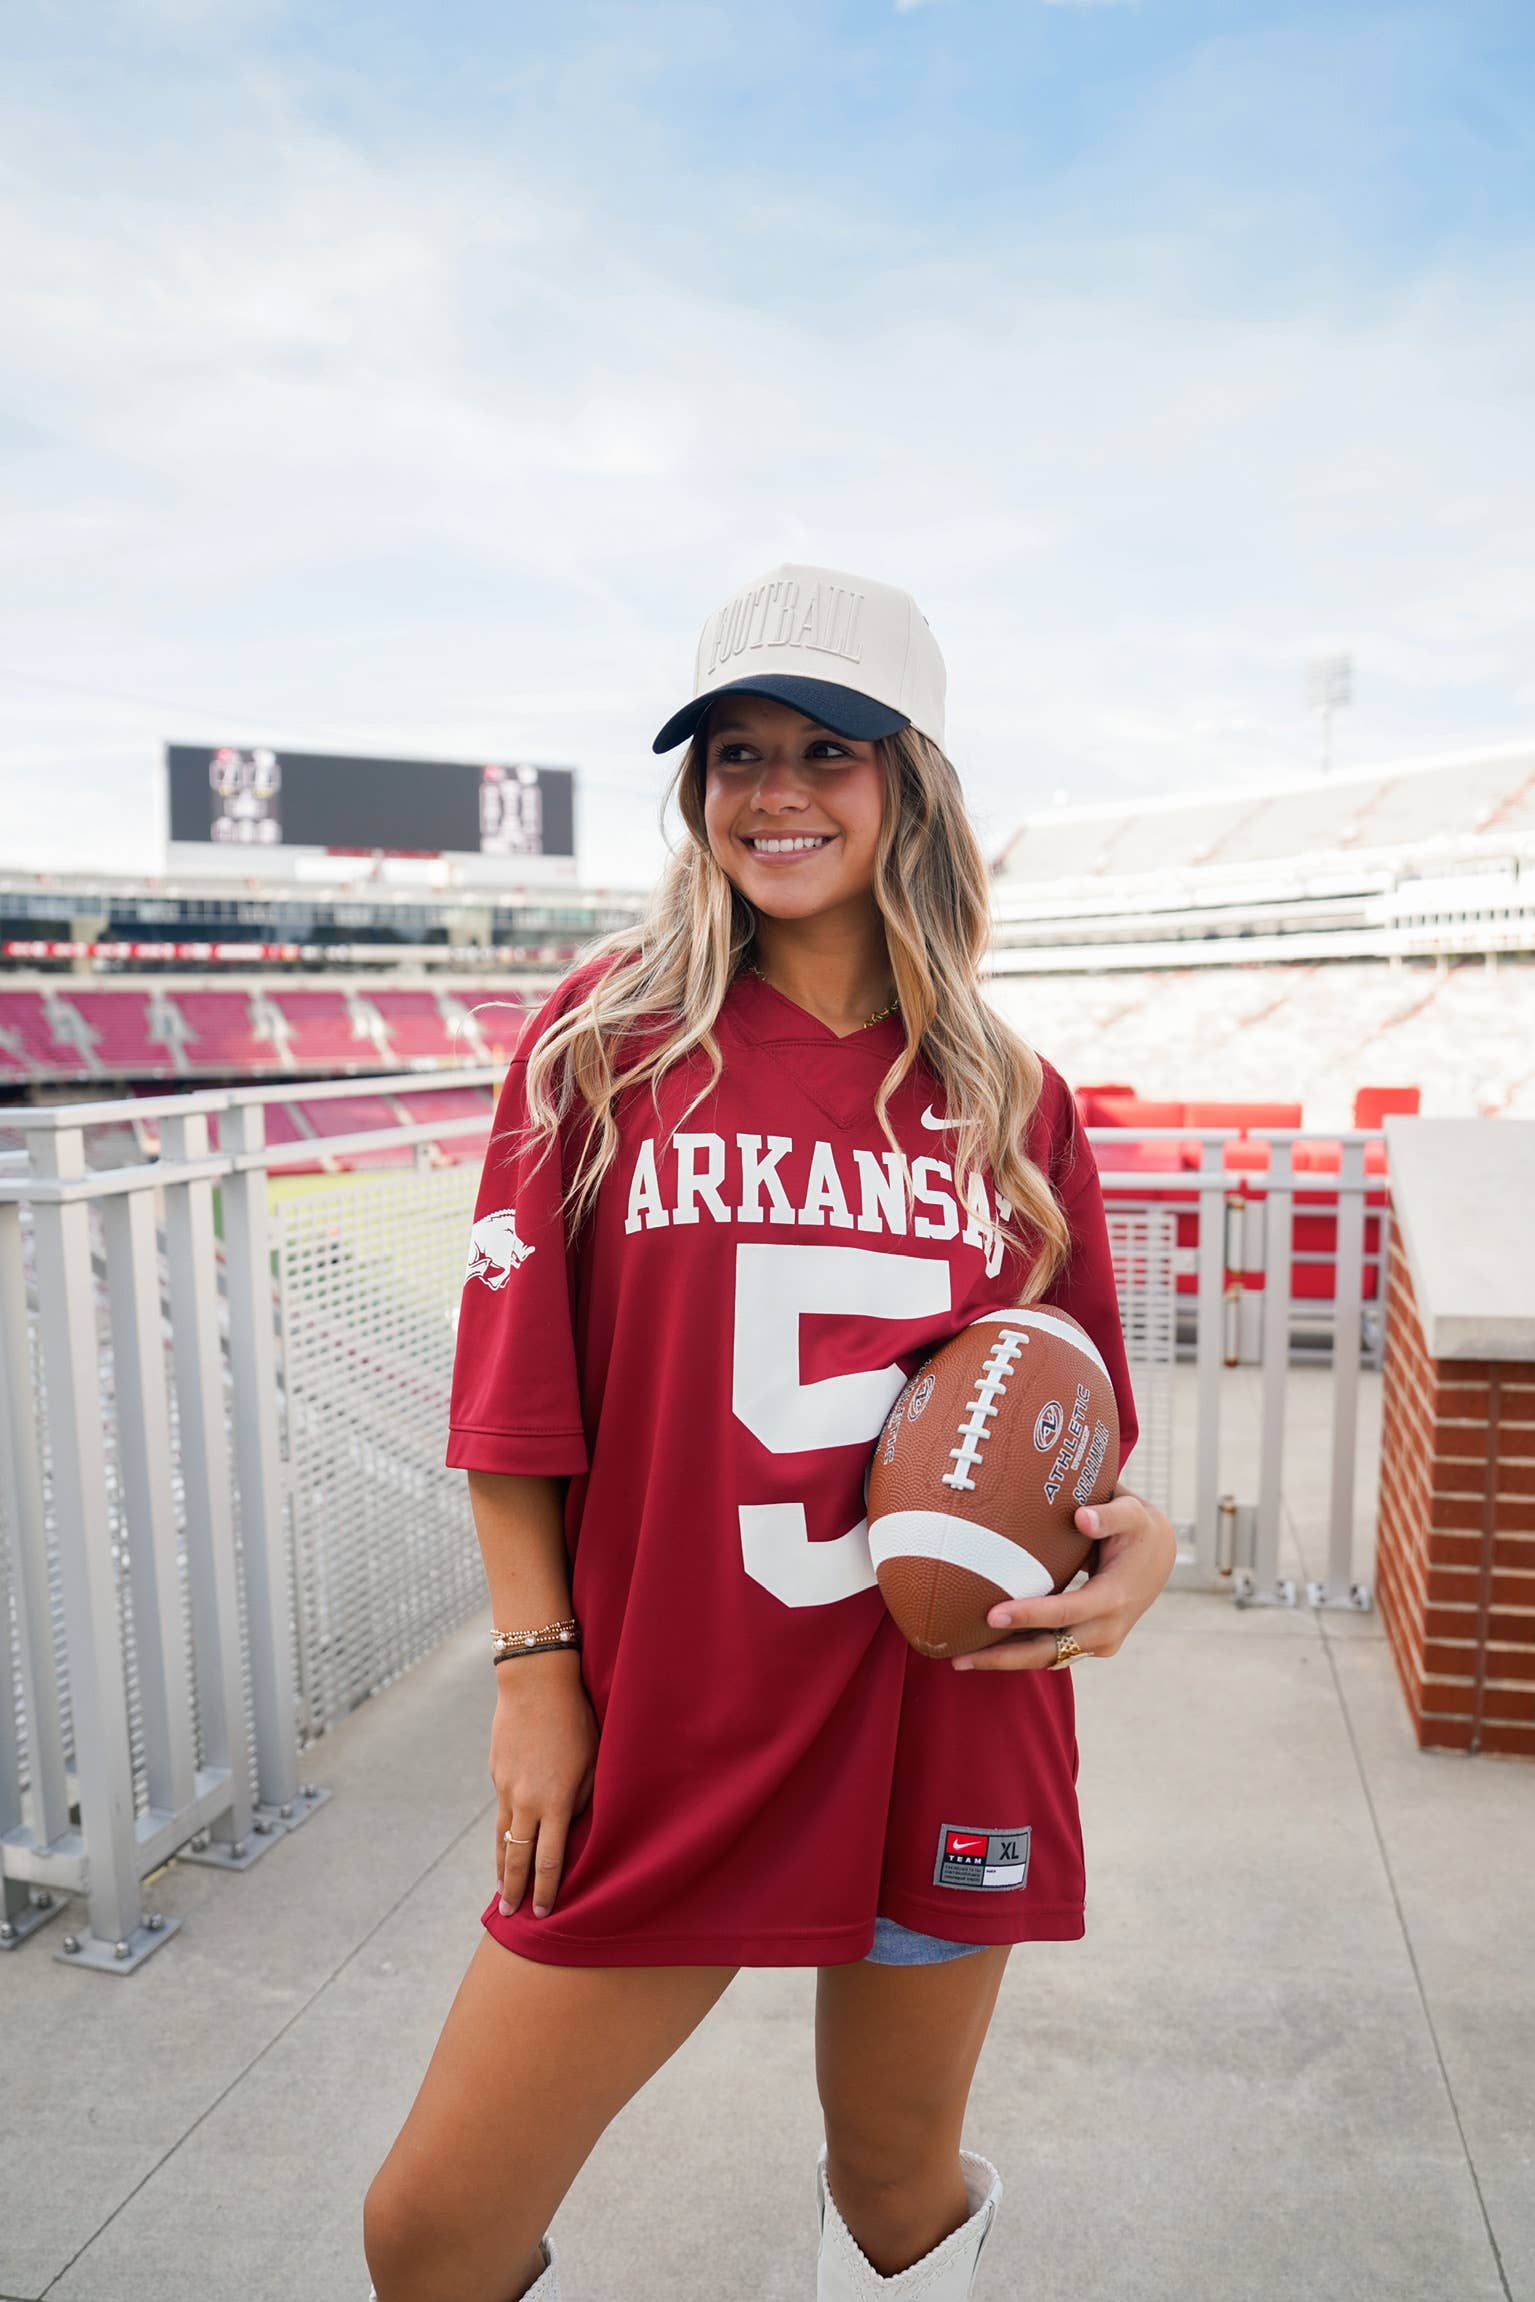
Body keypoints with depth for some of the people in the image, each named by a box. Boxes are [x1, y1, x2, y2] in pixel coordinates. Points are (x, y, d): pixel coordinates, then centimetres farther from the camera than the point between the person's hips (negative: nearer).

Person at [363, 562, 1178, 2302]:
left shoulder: (1009, 1101, 1)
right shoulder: (602, 1040, -5)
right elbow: (512, 1389, -3)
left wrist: (1137, 1540, -9)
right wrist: (536, 1666, -6)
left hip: (942, 1733, 2)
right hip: (660, 1740, -1)